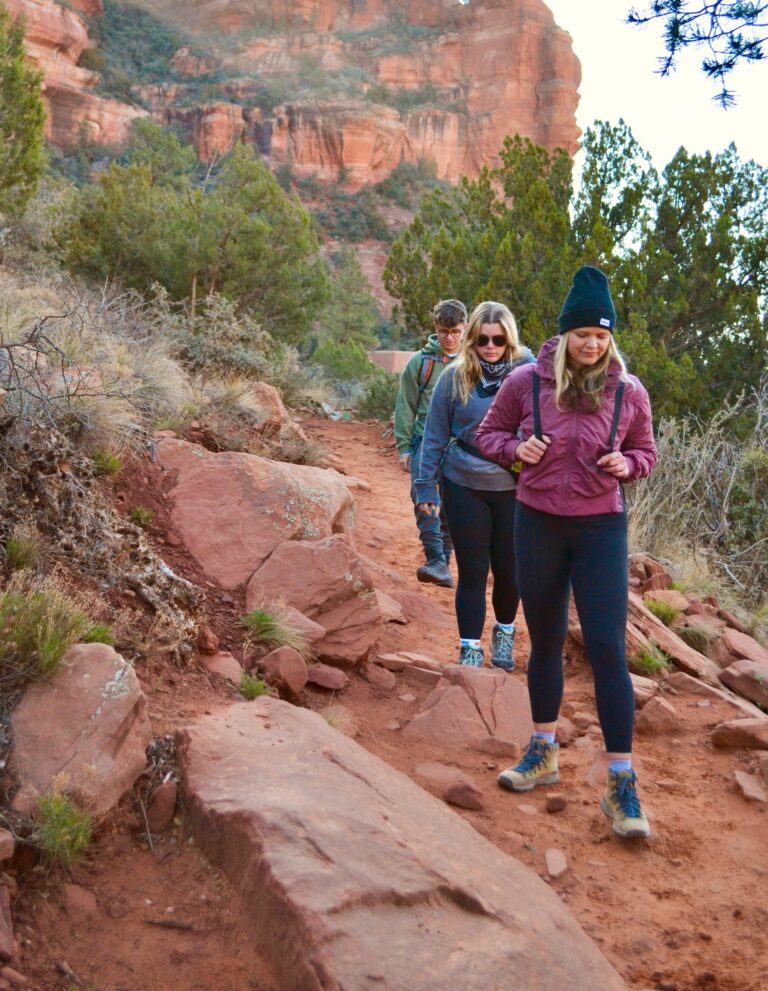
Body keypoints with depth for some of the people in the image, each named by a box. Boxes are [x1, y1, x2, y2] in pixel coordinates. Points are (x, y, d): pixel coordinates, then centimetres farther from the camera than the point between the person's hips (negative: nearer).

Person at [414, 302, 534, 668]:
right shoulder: (455, 377, -5)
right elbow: (435, 436, 2)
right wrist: (426, 487, 2)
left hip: (513, 489, 1)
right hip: (463, 488, 0)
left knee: (509, 570, 12)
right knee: (472, 572, 6)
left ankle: (504, 633, 38)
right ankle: (470, 649, 19)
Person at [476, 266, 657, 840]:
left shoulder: (629, 392, -4)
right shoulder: (527, 382, -6)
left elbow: (647, 453, 10)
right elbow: (489, 433, 8)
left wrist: (626, 464, -13)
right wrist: (516, 448, -13)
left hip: (601, 529, -1)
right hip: (538, 524, 1)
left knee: (608, 649, -6)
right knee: (546, 642, 14)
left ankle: (622, 784, 3)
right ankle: (543, 753, 33)